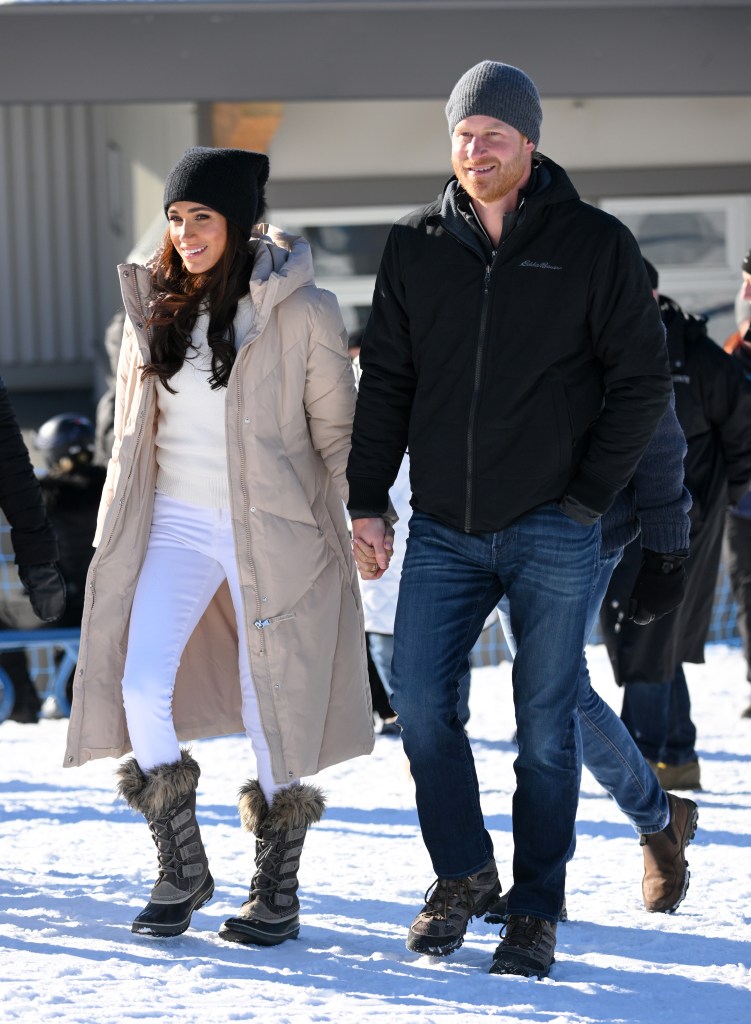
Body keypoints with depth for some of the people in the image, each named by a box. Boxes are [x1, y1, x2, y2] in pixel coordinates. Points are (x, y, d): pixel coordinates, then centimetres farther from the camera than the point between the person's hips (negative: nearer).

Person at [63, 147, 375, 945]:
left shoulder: (302, 313, -8)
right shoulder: (153, 306, 6)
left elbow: (337, 432, 0)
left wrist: (336, 531, 0)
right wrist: (118, 535, 16)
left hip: (270, 531, -4)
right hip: (177, 521, 4)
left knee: (272, 708, 0)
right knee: (141, 683, -13)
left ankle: (277, 891, 16)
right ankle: (180, 869, 3)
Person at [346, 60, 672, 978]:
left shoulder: (594, 245, -2)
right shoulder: (415, 248, 7)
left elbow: (640, 382, 0)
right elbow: (385, 380, 11)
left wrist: (586, 497, -6)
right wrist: (367, 502, 5)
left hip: (551, 531, -3)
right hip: (444, 528, 3)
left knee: (545, 726, 1)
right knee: (420, 700, -2)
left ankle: (535, 915, 12)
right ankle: (463, 876, 18)